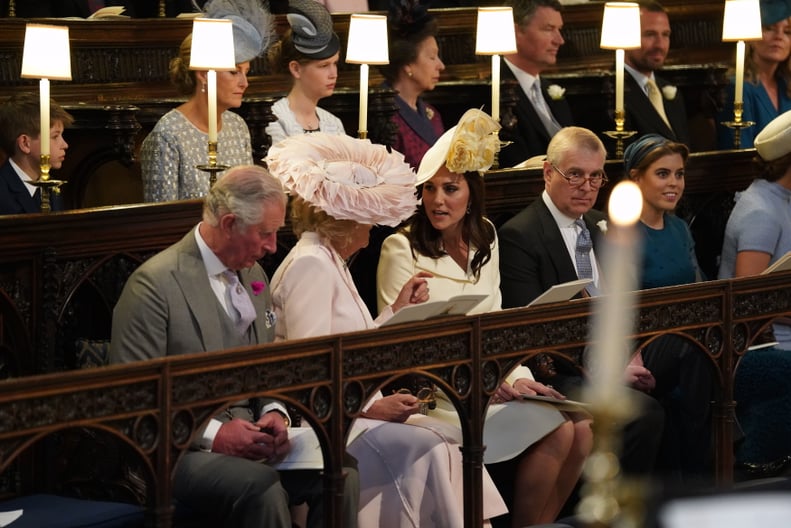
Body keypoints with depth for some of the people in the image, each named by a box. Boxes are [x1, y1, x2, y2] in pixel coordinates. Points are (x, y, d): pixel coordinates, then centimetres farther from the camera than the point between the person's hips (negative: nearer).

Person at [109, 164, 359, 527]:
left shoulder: (252, 274, 14)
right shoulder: (154, 284, -12)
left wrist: (274, 413, 0)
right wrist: (211, 435, -21)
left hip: (248, 436, 7)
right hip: (181, 449, -7)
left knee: (340, 474, -19)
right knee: (262, 489, -35)